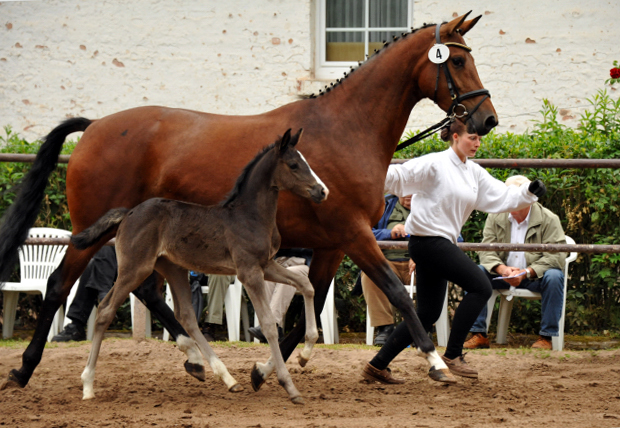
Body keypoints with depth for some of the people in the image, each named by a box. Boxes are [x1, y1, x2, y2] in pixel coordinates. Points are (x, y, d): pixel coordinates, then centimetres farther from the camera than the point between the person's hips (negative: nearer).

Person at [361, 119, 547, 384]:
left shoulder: (474, 173, 14)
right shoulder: (434, 165, -10)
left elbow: (501, 197, 14)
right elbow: (398, 177, -12)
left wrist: (530, 193, 0)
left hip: (441, 243, 9)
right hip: (428, 240, -9)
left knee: (428, 315, 10)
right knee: (480, 286, -12)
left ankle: (377, 366, 14)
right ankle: (452, 355, -7)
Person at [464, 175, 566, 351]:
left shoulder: (549, 220, -8)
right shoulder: (495, 217, 3)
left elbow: (556, 256, -17)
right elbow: (486, 251, -3)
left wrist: (526, 273, -30)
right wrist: (502, 269, -25)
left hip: (535, 277, -3)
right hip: (503, 275, 3)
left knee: (554, 277, -35)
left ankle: (546, 337, -26)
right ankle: (479, 334, -18)